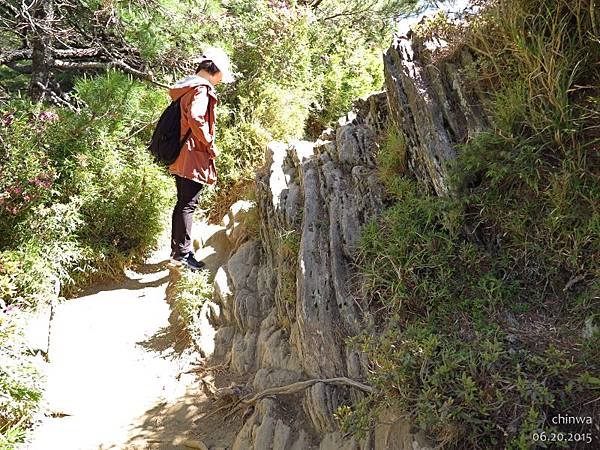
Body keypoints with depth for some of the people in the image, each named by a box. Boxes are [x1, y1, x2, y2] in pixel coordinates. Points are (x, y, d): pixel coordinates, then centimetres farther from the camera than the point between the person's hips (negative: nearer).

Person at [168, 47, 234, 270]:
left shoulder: (186, 87, 17)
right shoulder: (201, 89, -14)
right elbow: (196, 119, -29)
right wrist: (210, 145, -17)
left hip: (180, 157, 10)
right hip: (193, 157, -10)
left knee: (182, 203, 16)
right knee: (188, 204, -5)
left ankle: (177, 249, 25)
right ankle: (183, 253, 0)